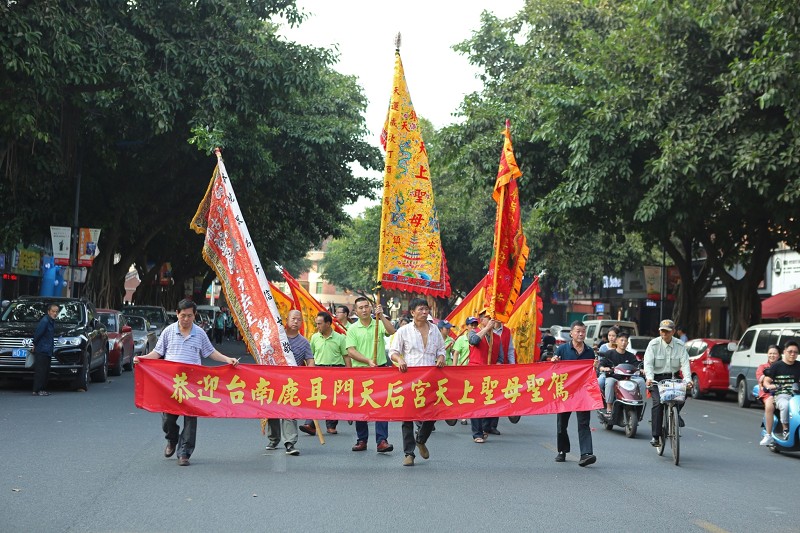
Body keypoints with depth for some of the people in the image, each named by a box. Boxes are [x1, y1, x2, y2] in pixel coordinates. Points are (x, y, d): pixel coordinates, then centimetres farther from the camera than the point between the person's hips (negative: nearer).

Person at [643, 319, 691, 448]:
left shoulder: (680, 345, 2)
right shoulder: (653, 344, -5)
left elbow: (685, 363, -7)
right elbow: (648, 363, -13)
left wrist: (687, 379, -24)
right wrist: (649, 378, -31)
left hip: (672, 377, 2)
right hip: (656, 378, -2)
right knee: (658, 402, -20)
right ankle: (655, 436, -14)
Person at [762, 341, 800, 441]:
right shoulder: (776, 365, 7)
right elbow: (766, 381, 6)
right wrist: (769, 386, -18)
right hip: (781, 395, -3)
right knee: (785, 405, -39)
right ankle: (785, 430, -24)